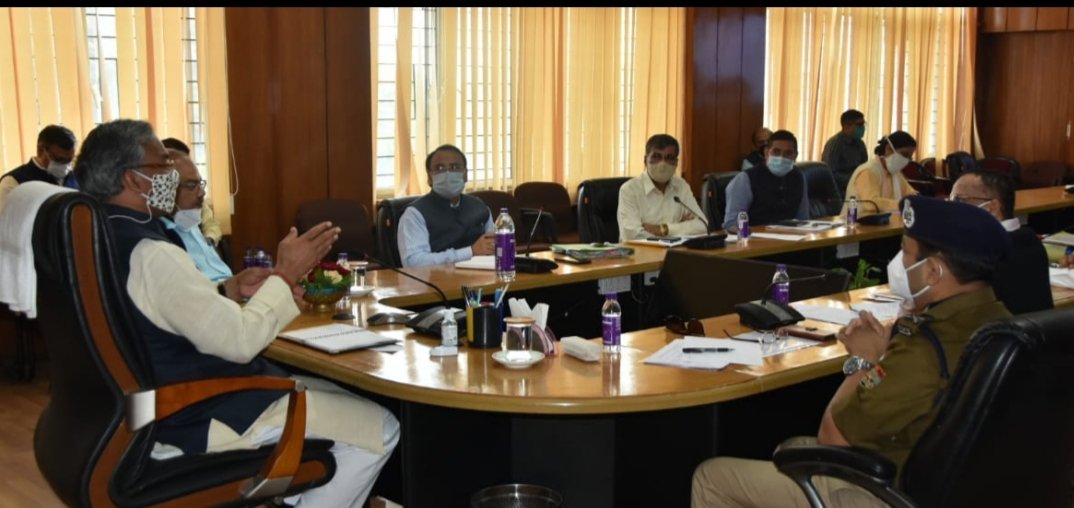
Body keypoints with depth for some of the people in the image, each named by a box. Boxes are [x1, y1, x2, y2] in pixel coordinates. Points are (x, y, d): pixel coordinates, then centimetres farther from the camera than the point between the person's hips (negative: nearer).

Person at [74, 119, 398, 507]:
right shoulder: (149, 254, -27)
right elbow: (239, 339, -26)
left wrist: (230, 290, 4)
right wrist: (285, 275, -14)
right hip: (199, 416, -11)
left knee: (338, 398, 23)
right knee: (378, 428, -6)